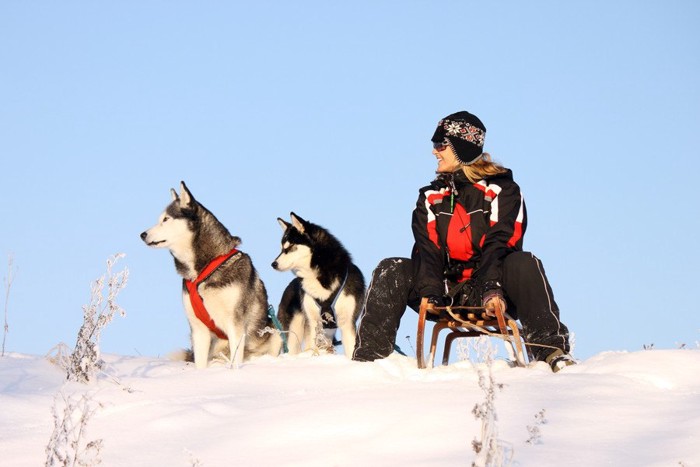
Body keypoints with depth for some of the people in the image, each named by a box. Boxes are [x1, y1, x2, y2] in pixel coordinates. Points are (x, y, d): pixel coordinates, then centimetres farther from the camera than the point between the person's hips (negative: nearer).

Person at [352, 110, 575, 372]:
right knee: (391, 272, -18)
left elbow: (500, 244, -13)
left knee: (525, 264, -32)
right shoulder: (431, 197, 13)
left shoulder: (501, 190, 1)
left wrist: (492, 289, -31)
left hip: (486, 288, -3)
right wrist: (429, 294, -20)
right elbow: (427, 250, -2)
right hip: (446, 291, 3)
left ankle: (551, 351, -41)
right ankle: (369, 356, -25)